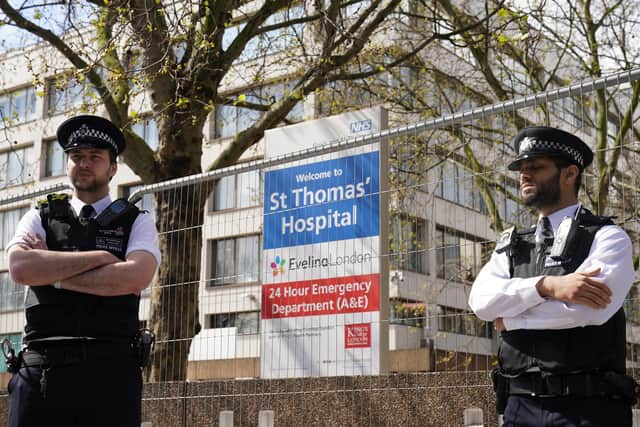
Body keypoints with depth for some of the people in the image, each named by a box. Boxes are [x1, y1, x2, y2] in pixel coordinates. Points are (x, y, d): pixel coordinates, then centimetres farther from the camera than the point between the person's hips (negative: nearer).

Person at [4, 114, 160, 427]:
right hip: (40, 367, 1)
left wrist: (51, 274, -3)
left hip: (110, 367, -1)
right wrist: (100, 257, -6)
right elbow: (20, 268, -6)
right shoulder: (39, 218, 15)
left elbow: (136, 277, -10)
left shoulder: (136, 222, 11)